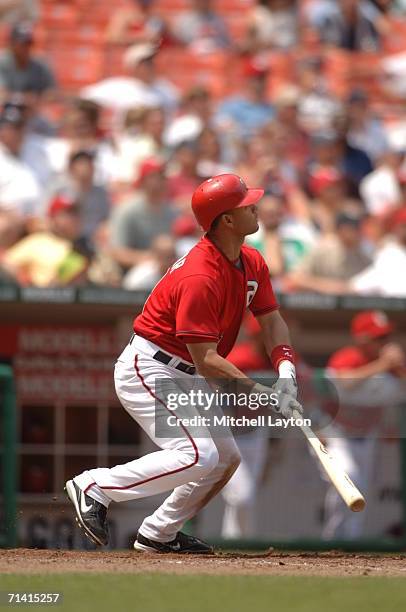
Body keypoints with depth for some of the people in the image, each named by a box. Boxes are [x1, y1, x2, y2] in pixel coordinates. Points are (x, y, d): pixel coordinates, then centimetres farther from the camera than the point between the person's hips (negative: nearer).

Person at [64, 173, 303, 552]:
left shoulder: (252, 263, 2)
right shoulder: (200, 277, -28)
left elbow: (271, 320, 6)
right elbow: (206, 361, -28)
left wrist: (285, 373, -13)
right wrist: (262, 394, -31)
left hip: (185, 377, 10)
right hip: (148, 369, -10)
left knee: (226, 458, 10)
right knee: (198, 456, -22)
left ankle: (159, 533, 18)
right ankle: (96, 487, -13)